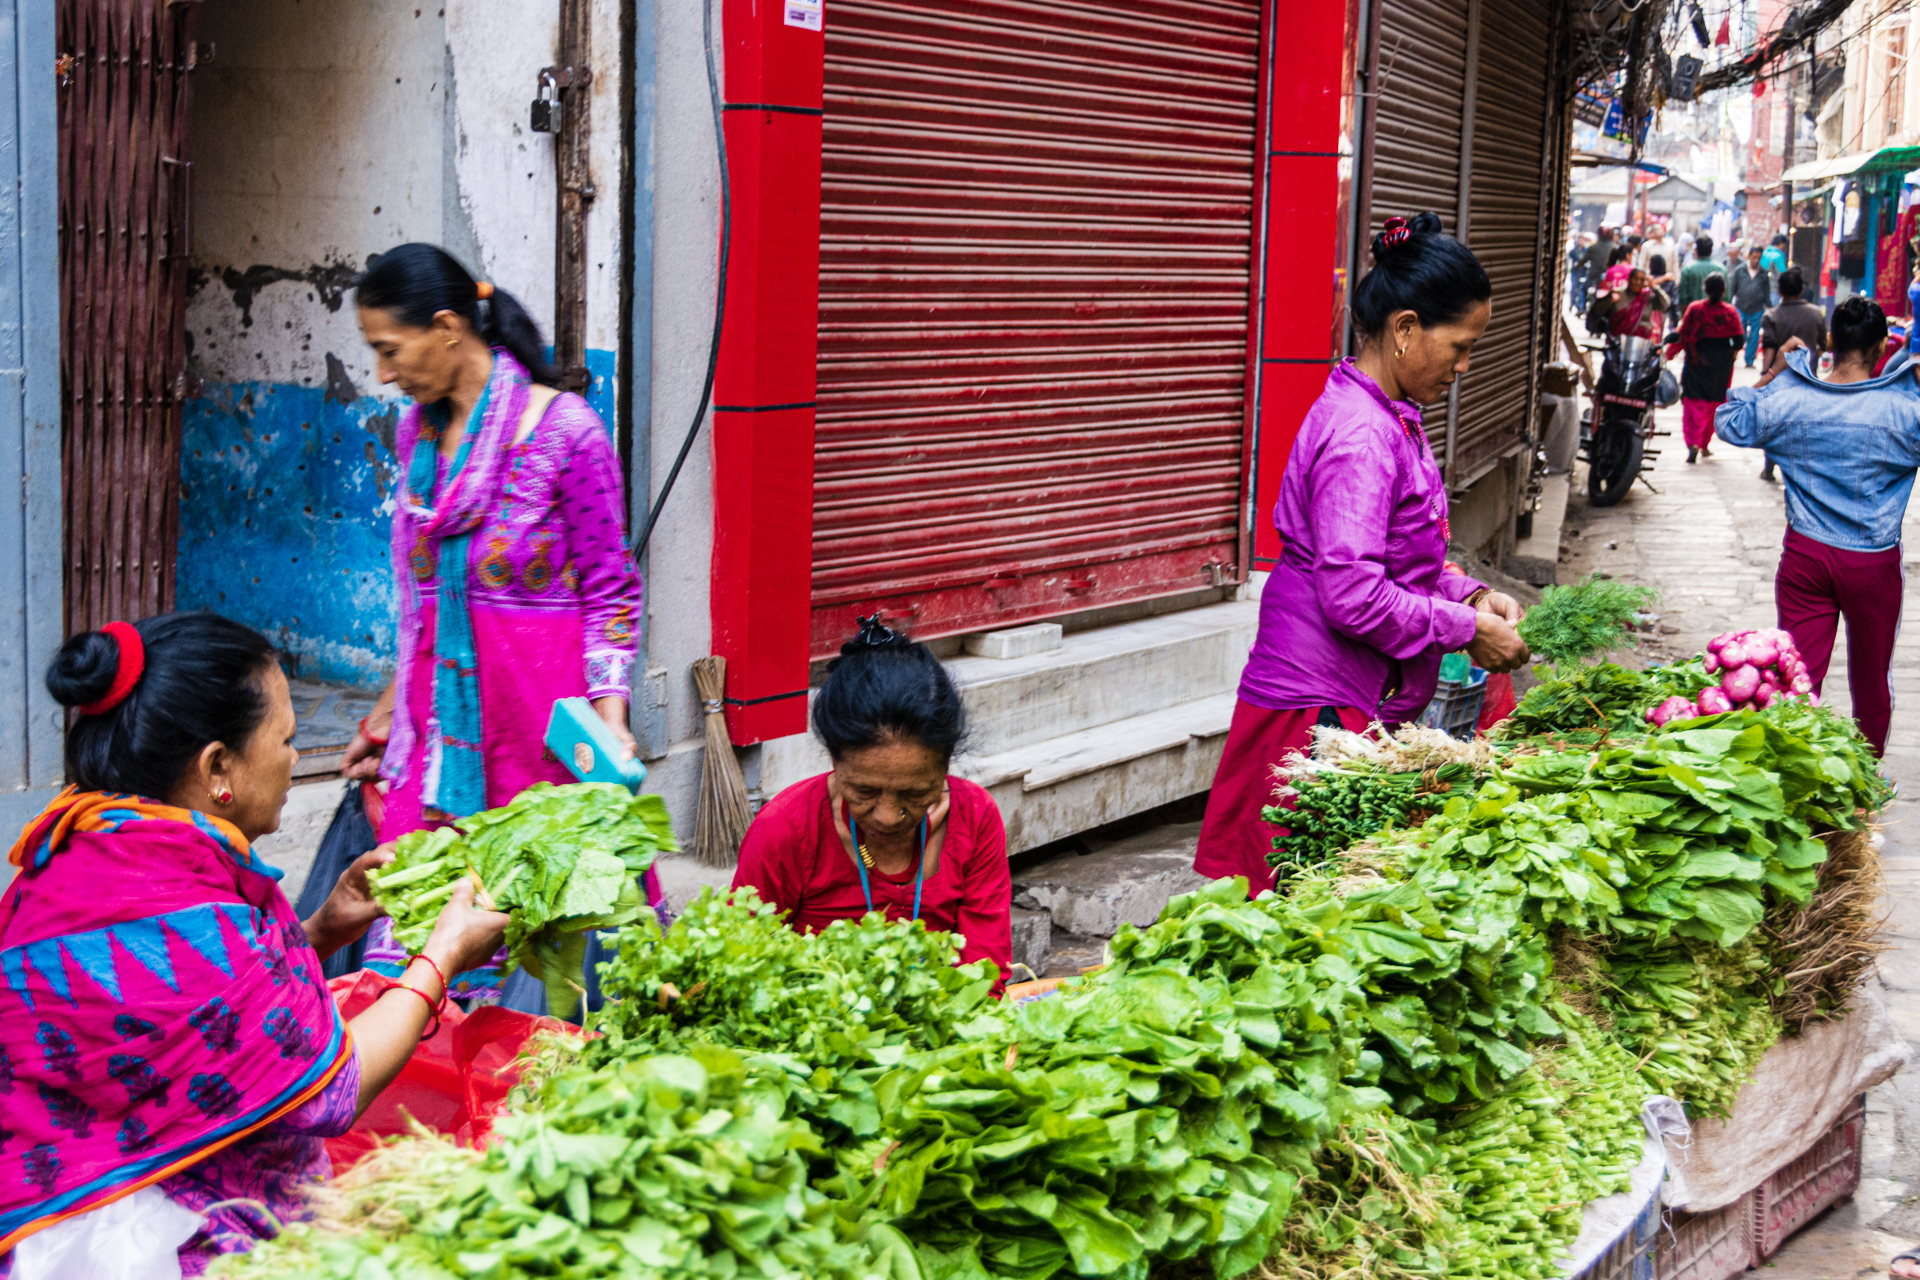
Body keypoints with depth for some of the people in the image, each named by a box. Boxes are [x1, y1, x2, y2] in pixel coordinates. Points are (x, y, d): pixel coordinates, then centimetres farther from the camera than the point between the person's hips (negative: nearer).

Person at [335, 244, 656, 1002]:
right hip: (441, 708, 6)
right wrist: (391, 709, 19)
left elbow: (610, 593, -7)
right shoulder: (416, 433, 9)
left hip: (540, 708, -6)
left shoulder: (566, 433, -11)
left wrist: (608, 717, -16)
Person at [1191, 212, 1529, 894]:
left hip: (1363, 698, 10)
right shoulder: (1359, 436, -20)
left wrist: (1469, 594, 7)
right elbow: (1353, 596, -25)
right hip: (1321, 707, -10)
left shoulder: (1389, 421, 11)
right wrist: (1467, 631, -15)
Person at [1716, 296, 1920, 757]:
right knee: (1871, 679, 17)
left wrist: (1773, 374, 12)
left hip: (1806, 556, 1)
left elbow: (1729, 423, 10)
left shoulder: (1788, 402, -7)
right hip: (1874, 562, -1)